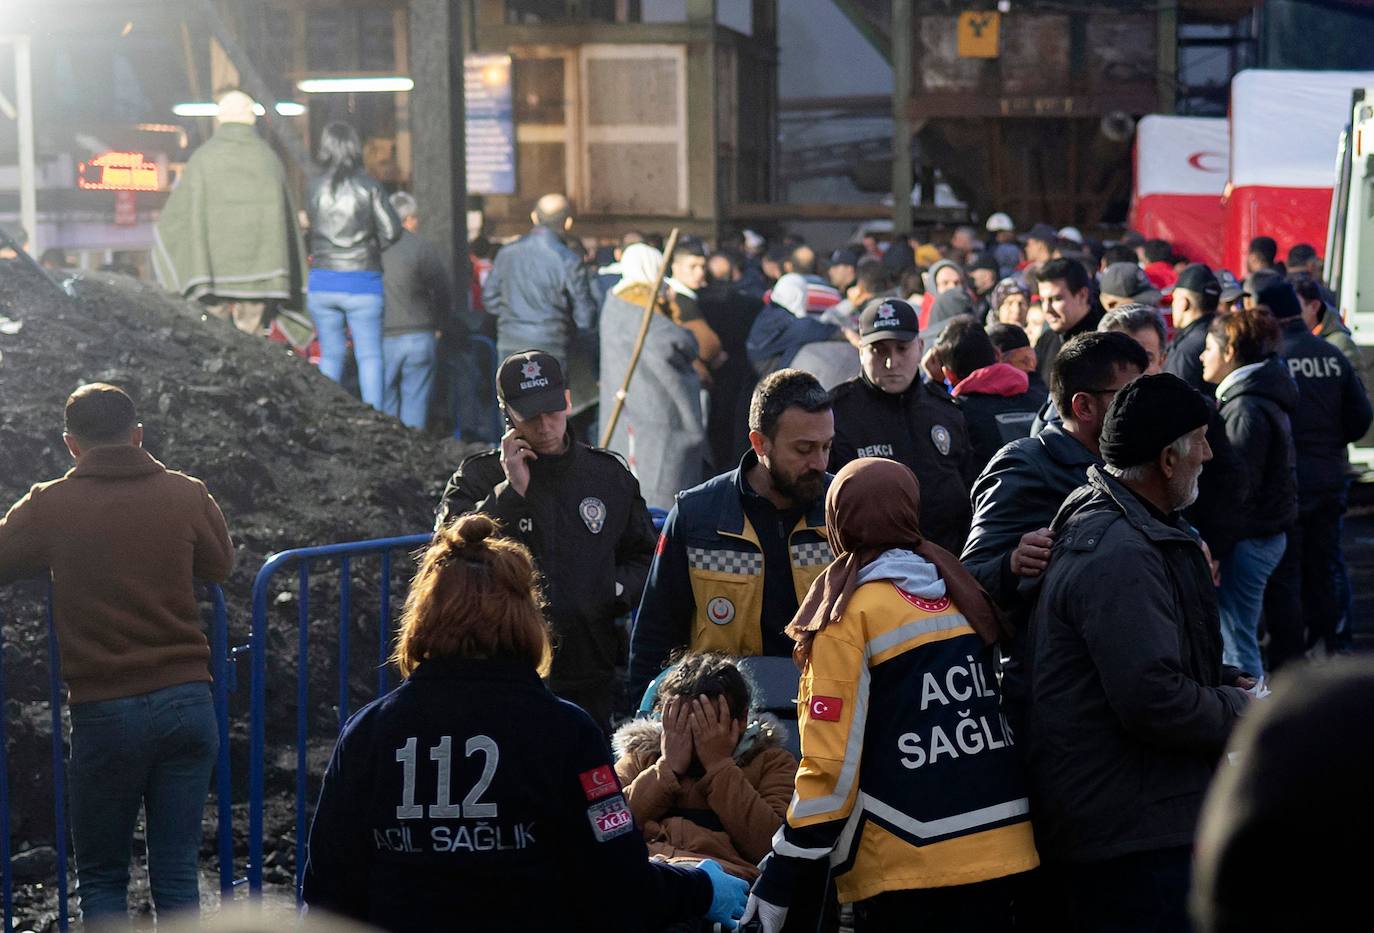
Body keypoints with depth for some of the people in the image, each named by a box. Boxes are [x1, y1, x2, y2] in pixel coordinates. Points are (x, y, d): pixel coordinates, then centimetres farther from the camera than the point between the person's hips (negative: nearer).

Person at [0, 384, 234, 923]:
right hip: (186, 701, 2)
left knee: (100, 877, 11)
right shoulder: (186, 495, 1)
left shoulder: (49, 507, -4)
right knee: (177, 875, 9)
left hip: (104, 713, -2)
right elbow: (222, 567, 17)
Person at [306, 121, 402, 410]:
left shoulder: (314, 187, 1)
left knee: (330, 354, 11)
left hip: (322, 282, 2)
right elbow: (392, 231, -9)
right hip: (362, 282, -2)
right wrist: (372, 247, 8)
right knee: (369, 356, 2)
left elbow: (311, 233, 2)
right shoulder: (368, 186, -5)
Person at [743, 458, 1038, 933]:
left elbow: (832, 756, -13)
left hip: (902, 868, -6)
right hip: (1001, 853, 6)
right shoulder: (962, 592, 10)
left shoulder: (850, 613, -9)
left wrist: (782, 874, -9)